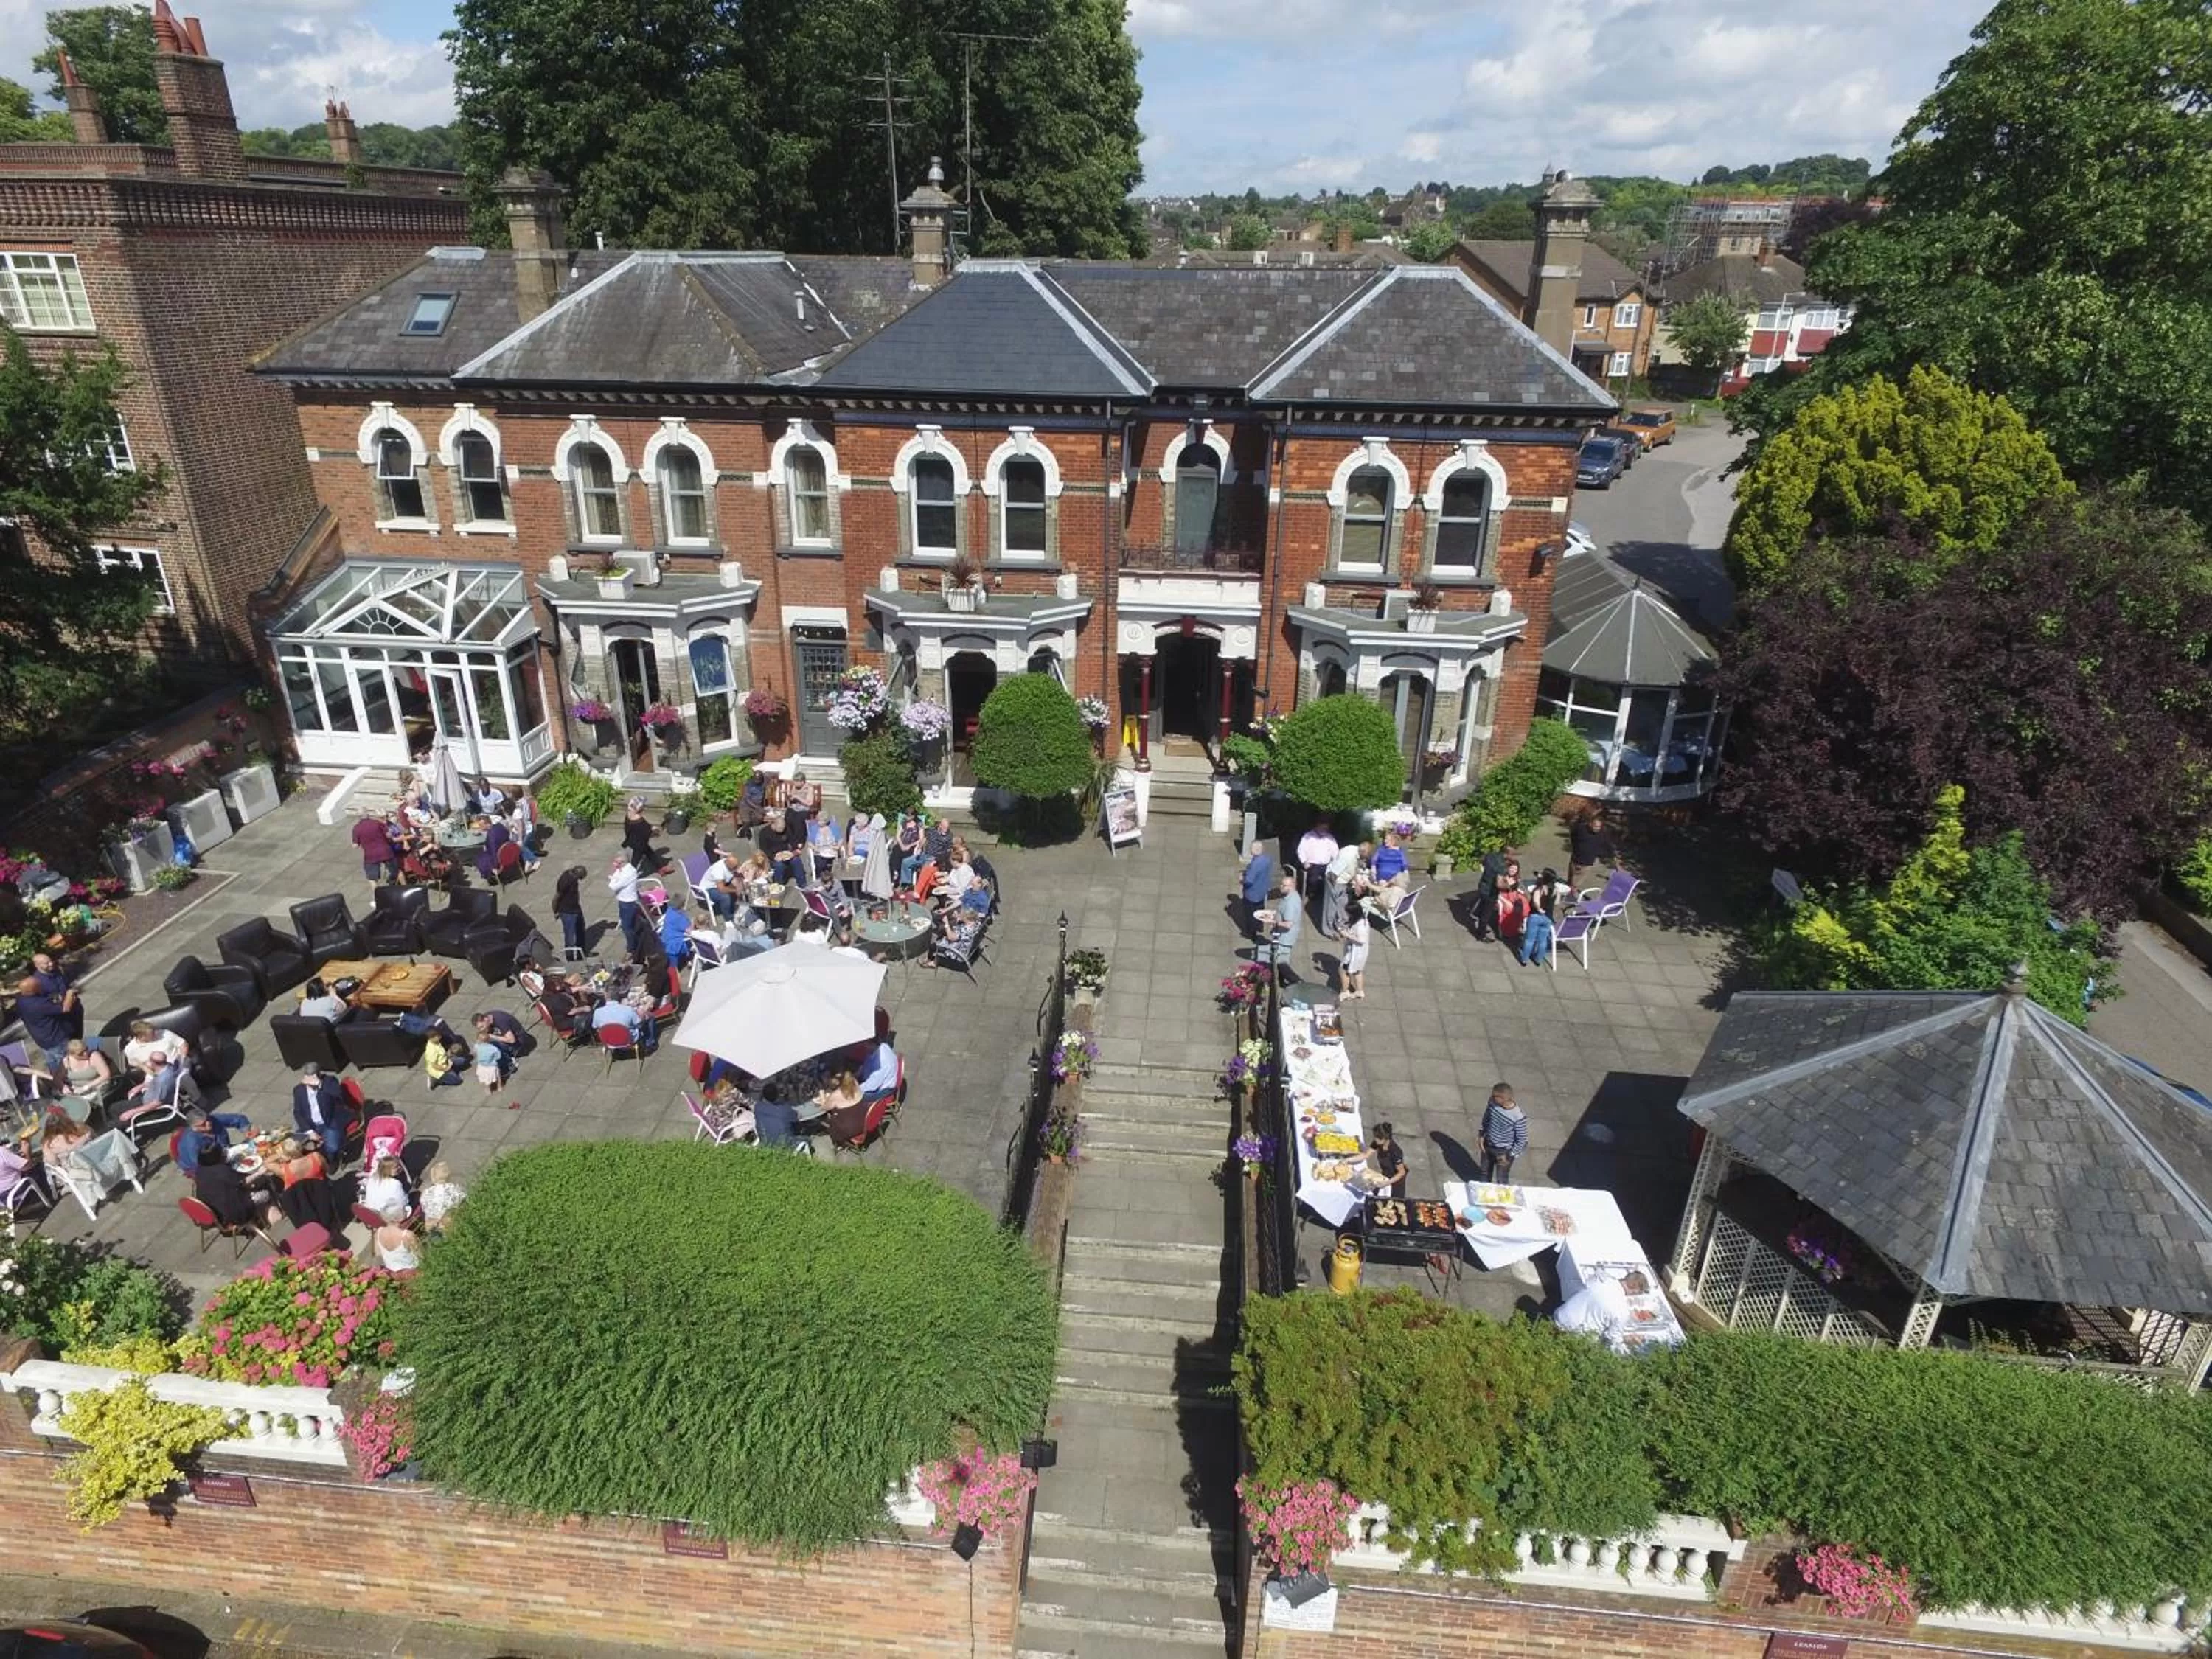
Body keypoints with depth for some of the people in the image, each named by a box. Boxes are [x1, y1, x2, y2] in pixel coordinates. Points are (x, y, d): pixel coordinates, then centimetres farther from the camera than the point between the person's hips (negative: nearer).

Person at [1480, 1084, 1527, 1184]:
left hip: (1504, 1151, -5)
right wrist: (1482, 1135, 1)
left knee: (1501, 1181, 17)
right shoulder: (1493, 1102, -19)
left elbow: (1522, 1140, -20)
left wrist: (1510, 1156, -16)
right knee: (1485, 1172, 28)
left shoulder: (1519, 1117, -33)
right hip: (1488, 1145, 5)